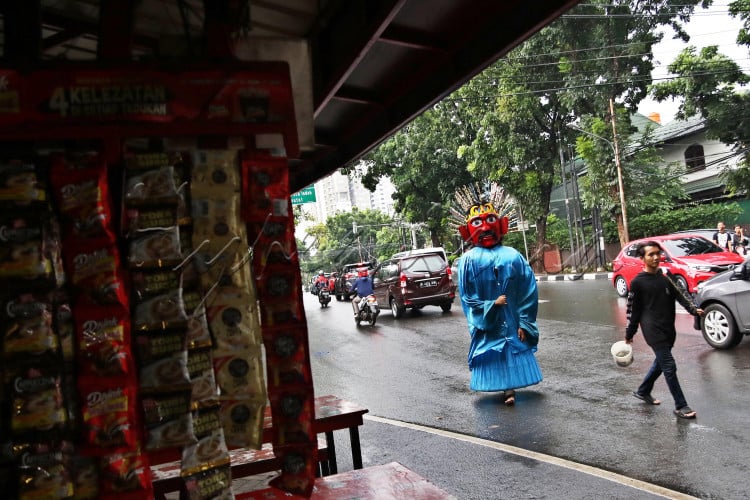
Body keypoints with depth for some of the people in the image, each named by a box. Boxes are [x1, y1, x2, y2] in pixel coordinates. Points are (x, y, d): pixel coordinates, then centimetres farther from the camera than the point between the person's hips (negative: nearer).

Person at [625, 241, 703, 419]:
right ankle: (680, 406, 3)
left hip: (668, 329, 6)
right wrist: (629, 334, 1)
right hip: (653, 331, -6)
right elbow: (632, 310, -3)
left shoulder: (666, 277, 9)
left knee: (660, 363, 18)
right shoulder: (638, 282, -7)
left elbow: (680, 295, 3)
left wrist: (694, 309, -16)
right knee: (669, 367, -6)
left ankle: (643, 391, 37)